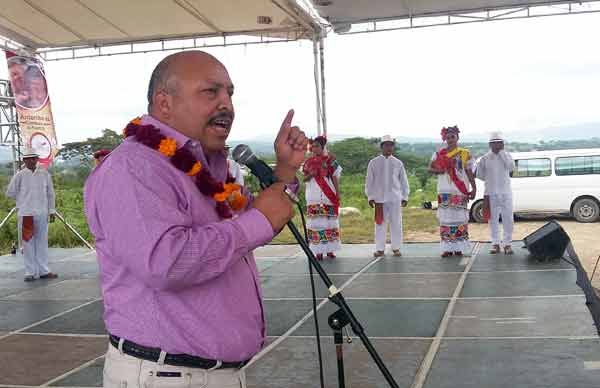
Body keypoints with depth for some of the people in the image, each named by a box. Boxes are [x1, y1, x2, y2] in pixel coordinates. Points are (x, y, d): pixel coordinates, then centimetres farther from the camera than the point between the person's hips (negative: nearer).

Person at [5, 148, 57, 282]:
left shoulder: (45, 174, 3)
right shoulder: (20, 175, -2)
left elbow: (50, 193, 8)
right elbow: (10, 193, 5)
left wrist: (52, 211, 8)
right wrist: (23, 198, 8)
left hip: (42, 213, 2)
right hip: (26, 214, -2)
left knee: (42, 242, 8)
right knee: (28, 242, 3)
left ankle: (43, 270, 16)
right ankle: (30, 272, 10)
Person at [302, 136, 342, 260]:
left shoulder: (330, 160, 4)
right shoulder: (309, 162, 9)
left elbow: (335, 177, 3)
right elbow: (304, 178, 10)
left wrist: (338, 193, -3)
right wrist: (310, 175, -12)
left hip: (328, 196, -1)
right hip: (313, 197, 1)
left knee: (330, 221, 1)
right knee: (316, 222, -2)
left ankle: (330, 249, 9)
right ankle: (319, 251, 1)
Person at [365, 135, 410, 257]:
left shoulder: (398, 163, 6)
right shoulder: (374, 162, 3)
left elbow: (403, 181, 10)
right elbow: (369, 181, 5)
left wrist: (405, 196, 6)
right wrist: (370, 196, 1)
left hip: (395, 198, 1)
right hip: (379, 198, -1)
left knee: (396, 224, 4)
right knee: (380, 224, 2)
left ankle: (396, 248, 13)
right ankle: (380, 249, 9)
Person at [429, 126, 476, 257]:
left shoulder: (465, 153, 7)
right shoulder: (439, 153, 10)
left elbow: (469, 172, 7)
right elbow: (430, 168, 11)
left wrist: (474, 188, -1)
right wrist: (438, 171, -11)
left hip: (460, 191, -1)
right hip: (444, 191, 1)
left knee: (460, 219, -4)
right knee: (445, 219, -1)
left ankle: (459, 247, 2)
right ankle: (447, 248, 3)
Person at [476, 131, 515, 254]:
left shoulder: (507, 156, 3)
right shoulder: (485, 158, 3)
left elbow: (511, 168, -16)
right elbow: (480, 174, 12)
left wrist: (502, 152, -14)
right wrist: (490, 180, 4)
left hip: (506, 192, 0)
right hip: (491, 193, 0)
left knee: (508, 219, 0)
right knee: (493, 219, 5)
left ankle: (507, 243, 8)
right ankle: (496, 243, 12)